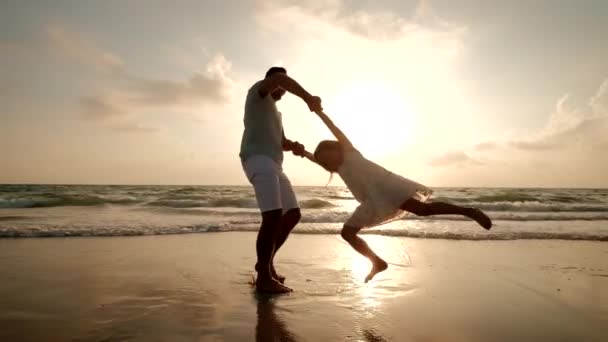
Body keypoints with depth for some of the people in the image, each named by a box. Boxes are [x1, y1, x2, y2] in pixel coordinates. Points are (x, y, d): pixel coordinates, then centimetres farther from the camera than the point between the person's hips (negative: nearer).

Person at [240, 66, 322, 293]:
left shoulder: (275, 112, 36)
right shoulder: (258, 92, 9)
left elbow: (281, 142, 25)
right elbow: (279, 77, -14)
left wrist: (294, 146, 2)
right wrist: (308, 98, -15)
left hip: (273, 166, 10)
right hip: (258, 160, -10)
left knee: (293, 214, 6)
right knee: (273, 216, -23)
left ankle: (266, 262, 17)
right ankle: (264, 277, -19)